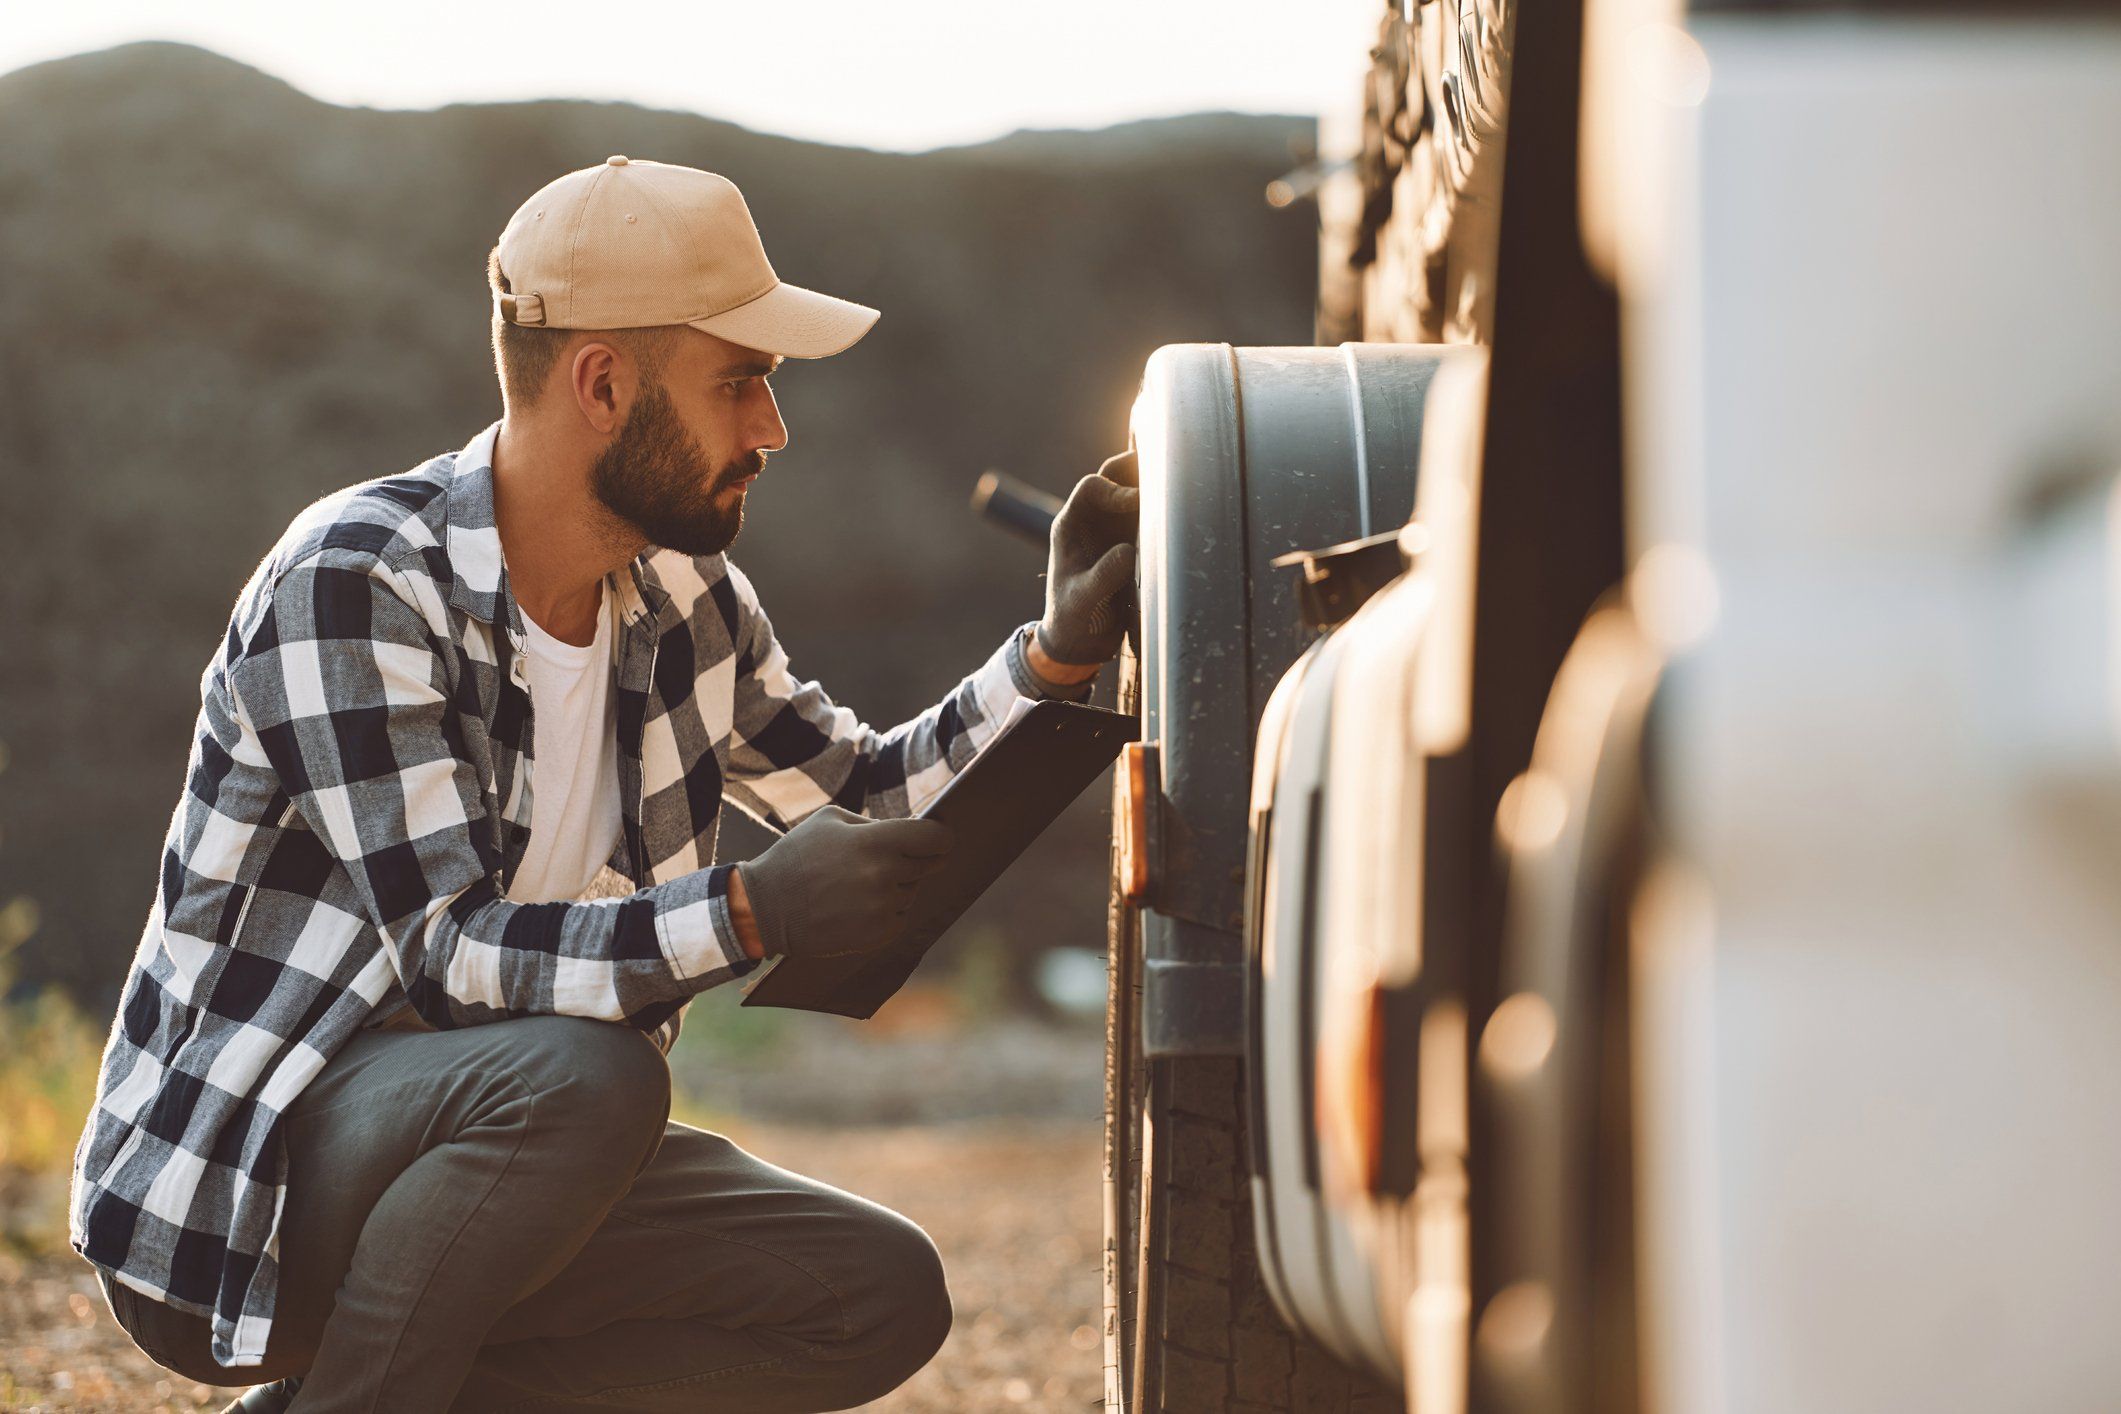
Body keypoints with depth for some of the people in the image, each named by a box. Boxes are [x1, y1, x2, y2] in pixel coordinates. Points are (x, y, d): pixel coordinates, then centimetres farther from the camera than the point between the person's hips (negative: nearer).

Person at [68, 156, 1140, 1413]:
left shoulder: (681, 594, 4)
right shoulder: (358, 585, -21)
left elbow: (867, 801, 13)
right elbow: (448, 953, -30)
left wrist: (1059, 652, -2)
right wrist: (750, 913, -41)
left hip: (491, 1147, 9)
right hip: (227, 1200, -9)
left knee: (883, 1297, -4)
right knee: (582, 1072, -35)